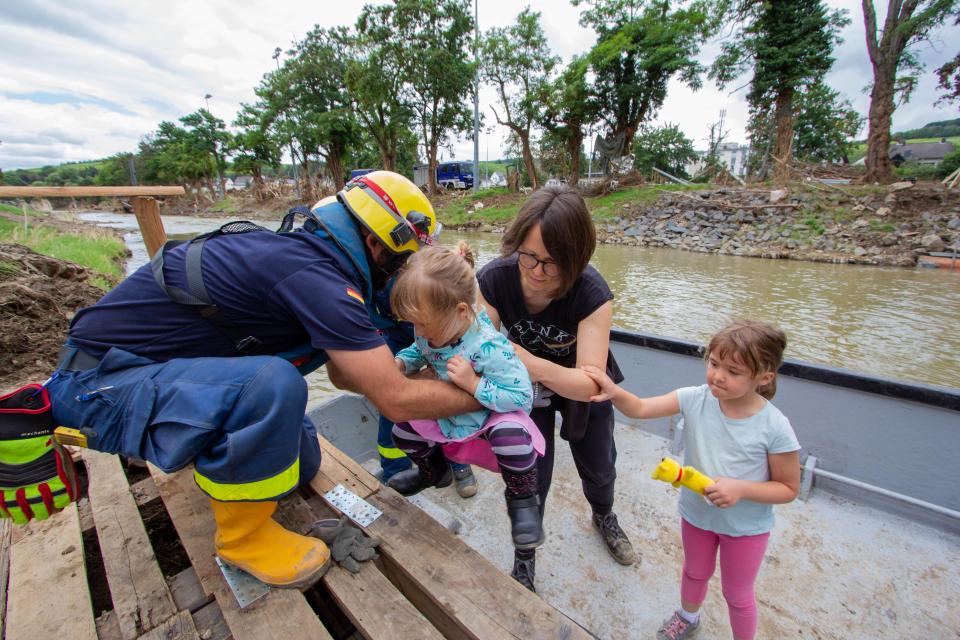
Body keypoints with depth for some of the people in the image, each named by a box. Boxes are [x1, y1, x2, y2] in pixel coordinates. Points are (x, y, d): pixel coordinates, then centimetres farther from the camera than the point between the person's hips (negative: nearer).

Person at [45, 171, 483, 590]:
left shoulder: (307, 254, 0)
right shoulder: (315, 277, -30)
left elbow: (343, 374, 9)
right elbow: (397, 402, -27)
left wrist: (424, 374, 5)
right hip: (99, 381, -8)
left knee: (300, 466, 6)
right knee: (273, 385, -36)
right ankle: (243, 537, -9)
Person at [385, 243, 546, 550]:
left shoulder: (489, 347, -38)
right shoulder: (431, 332, -16)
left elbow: (522, 396, -33)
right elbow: (417, 352, 8)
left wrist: (473, 383, -40)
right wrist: (400, 363, -15)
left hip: (491, 418, -7)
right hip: (447, 415, 7)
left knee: (511, 433, -38)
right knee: (402, 431, 5)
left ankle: (522, 499, -4)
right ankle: (434, 470, 38)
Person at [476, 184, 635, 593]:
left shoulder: (591, 293, -35)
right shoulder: (493, 280, -31)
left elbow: (590, 384, -38)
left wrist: (535, 365, -57)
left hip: (580, 388, 1)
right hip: (526, 390, 0)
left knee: (599, 470, 21)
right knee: (530, 479, 2)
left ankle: (603, 517, 58)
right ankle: (524, 559, 34)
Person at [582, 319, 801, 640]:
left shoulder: (775, 428, -28)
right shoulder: (695, 399, -23)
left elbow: (789, 489, -15)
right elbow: (639, 408, -23)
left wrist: (740, 489, -31)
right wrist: (615, 393, -43)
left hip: (746, 527, -3)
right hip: (695, 513, 3)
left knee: (737, 595, 23)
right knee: (695, 574, 31)